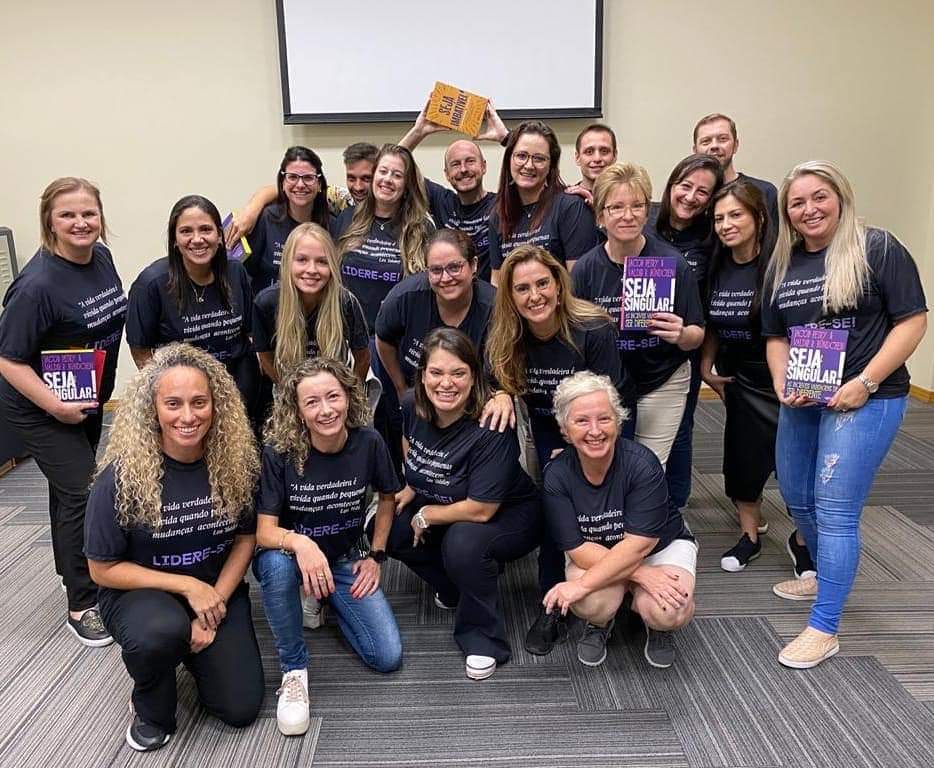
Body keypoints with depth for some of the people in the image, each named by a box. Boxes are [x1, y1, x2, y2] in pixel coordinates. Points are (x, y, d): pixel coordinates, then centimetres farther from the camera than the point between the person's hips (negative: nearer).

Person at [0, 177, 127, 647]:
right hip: (40, 409, -7)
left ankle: (72, 570, 42)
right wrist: (57, 406, -28)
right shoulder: (38, 284, -27)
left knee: (72, 487, 21)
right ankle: (82, 606, 8)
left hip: (88, 398, 7)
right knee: (82, 493, -7)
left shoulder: (102, 257, -5)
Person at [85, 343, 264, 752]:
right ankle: (152, 710, -3)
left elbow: (246, 537, -2)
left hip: (218, 590, 3)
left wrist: (215, 605, -13)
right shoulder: (121, 476, -22)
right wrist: (187, 586, -20)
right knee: (162, 632, -38)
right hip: (139, 592, -2)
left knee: (241, 709, -5)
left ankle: (196, 645, 25)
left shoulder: (236, 462, -14)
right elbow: (104, 569, -12)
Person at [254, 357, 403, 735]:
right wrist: (300, 543, -44)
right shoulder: (278, 452, -23)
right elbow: (263, 531, -23)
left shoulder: (368, 443, -16)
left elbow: (387, 498, 3)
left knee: (387, 657, -9)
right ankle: (294, 669, -15)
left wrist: (376, 556, -1)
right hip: (293, 553, -2)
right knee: (277, 564, -40)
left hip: (345, 561, 2)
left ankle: (328, 604, 20)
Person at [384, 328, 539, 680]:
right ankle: (454, 588, 13)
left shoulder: (491, 428, -32)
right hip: (443, 505, 7)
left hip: (507, 515, -7)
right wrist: (411, 487, 2)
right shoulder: (413, 406, -13)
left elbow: (480, 509, -29)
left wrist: (426, 516, -15)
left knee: (463, 542, -35)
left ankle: (484, 639, -10)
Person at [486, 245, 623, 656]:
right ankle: (552, 608, 1)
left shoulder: (594, 331, -26)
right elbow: (505, 382, 0)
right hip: (547, 432, 3)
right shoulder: (508, 338, -14)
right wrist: (504, 395, -24)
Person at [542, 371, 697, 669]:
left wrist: (582, 584, -33)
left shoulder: (642, 463, -26)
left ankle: (655, 625, 9)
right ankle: (600, 622, 8)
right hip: (595, 554, 1)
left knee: (669, 613, -29)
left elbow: (639, 543, -28)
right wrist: (640, 574, -30)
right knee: (591, 605, -30)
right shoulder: (557, 475, -20)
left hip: (661, 547, -1)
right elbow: (578, 548, -20)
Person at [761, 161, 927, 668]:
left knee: (835, 510, -8)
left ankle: (823, 630, 2)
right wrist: (782, 384, -5)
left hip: (864, 399, -6)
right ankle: (826, 576, 43)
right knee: (798, 500, 17)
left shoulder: (877, 249, -8)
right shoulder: (782, 266, 9)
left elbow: (912, 320, -10)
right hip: (801, 401, 7)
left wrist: (865, 383, -18)